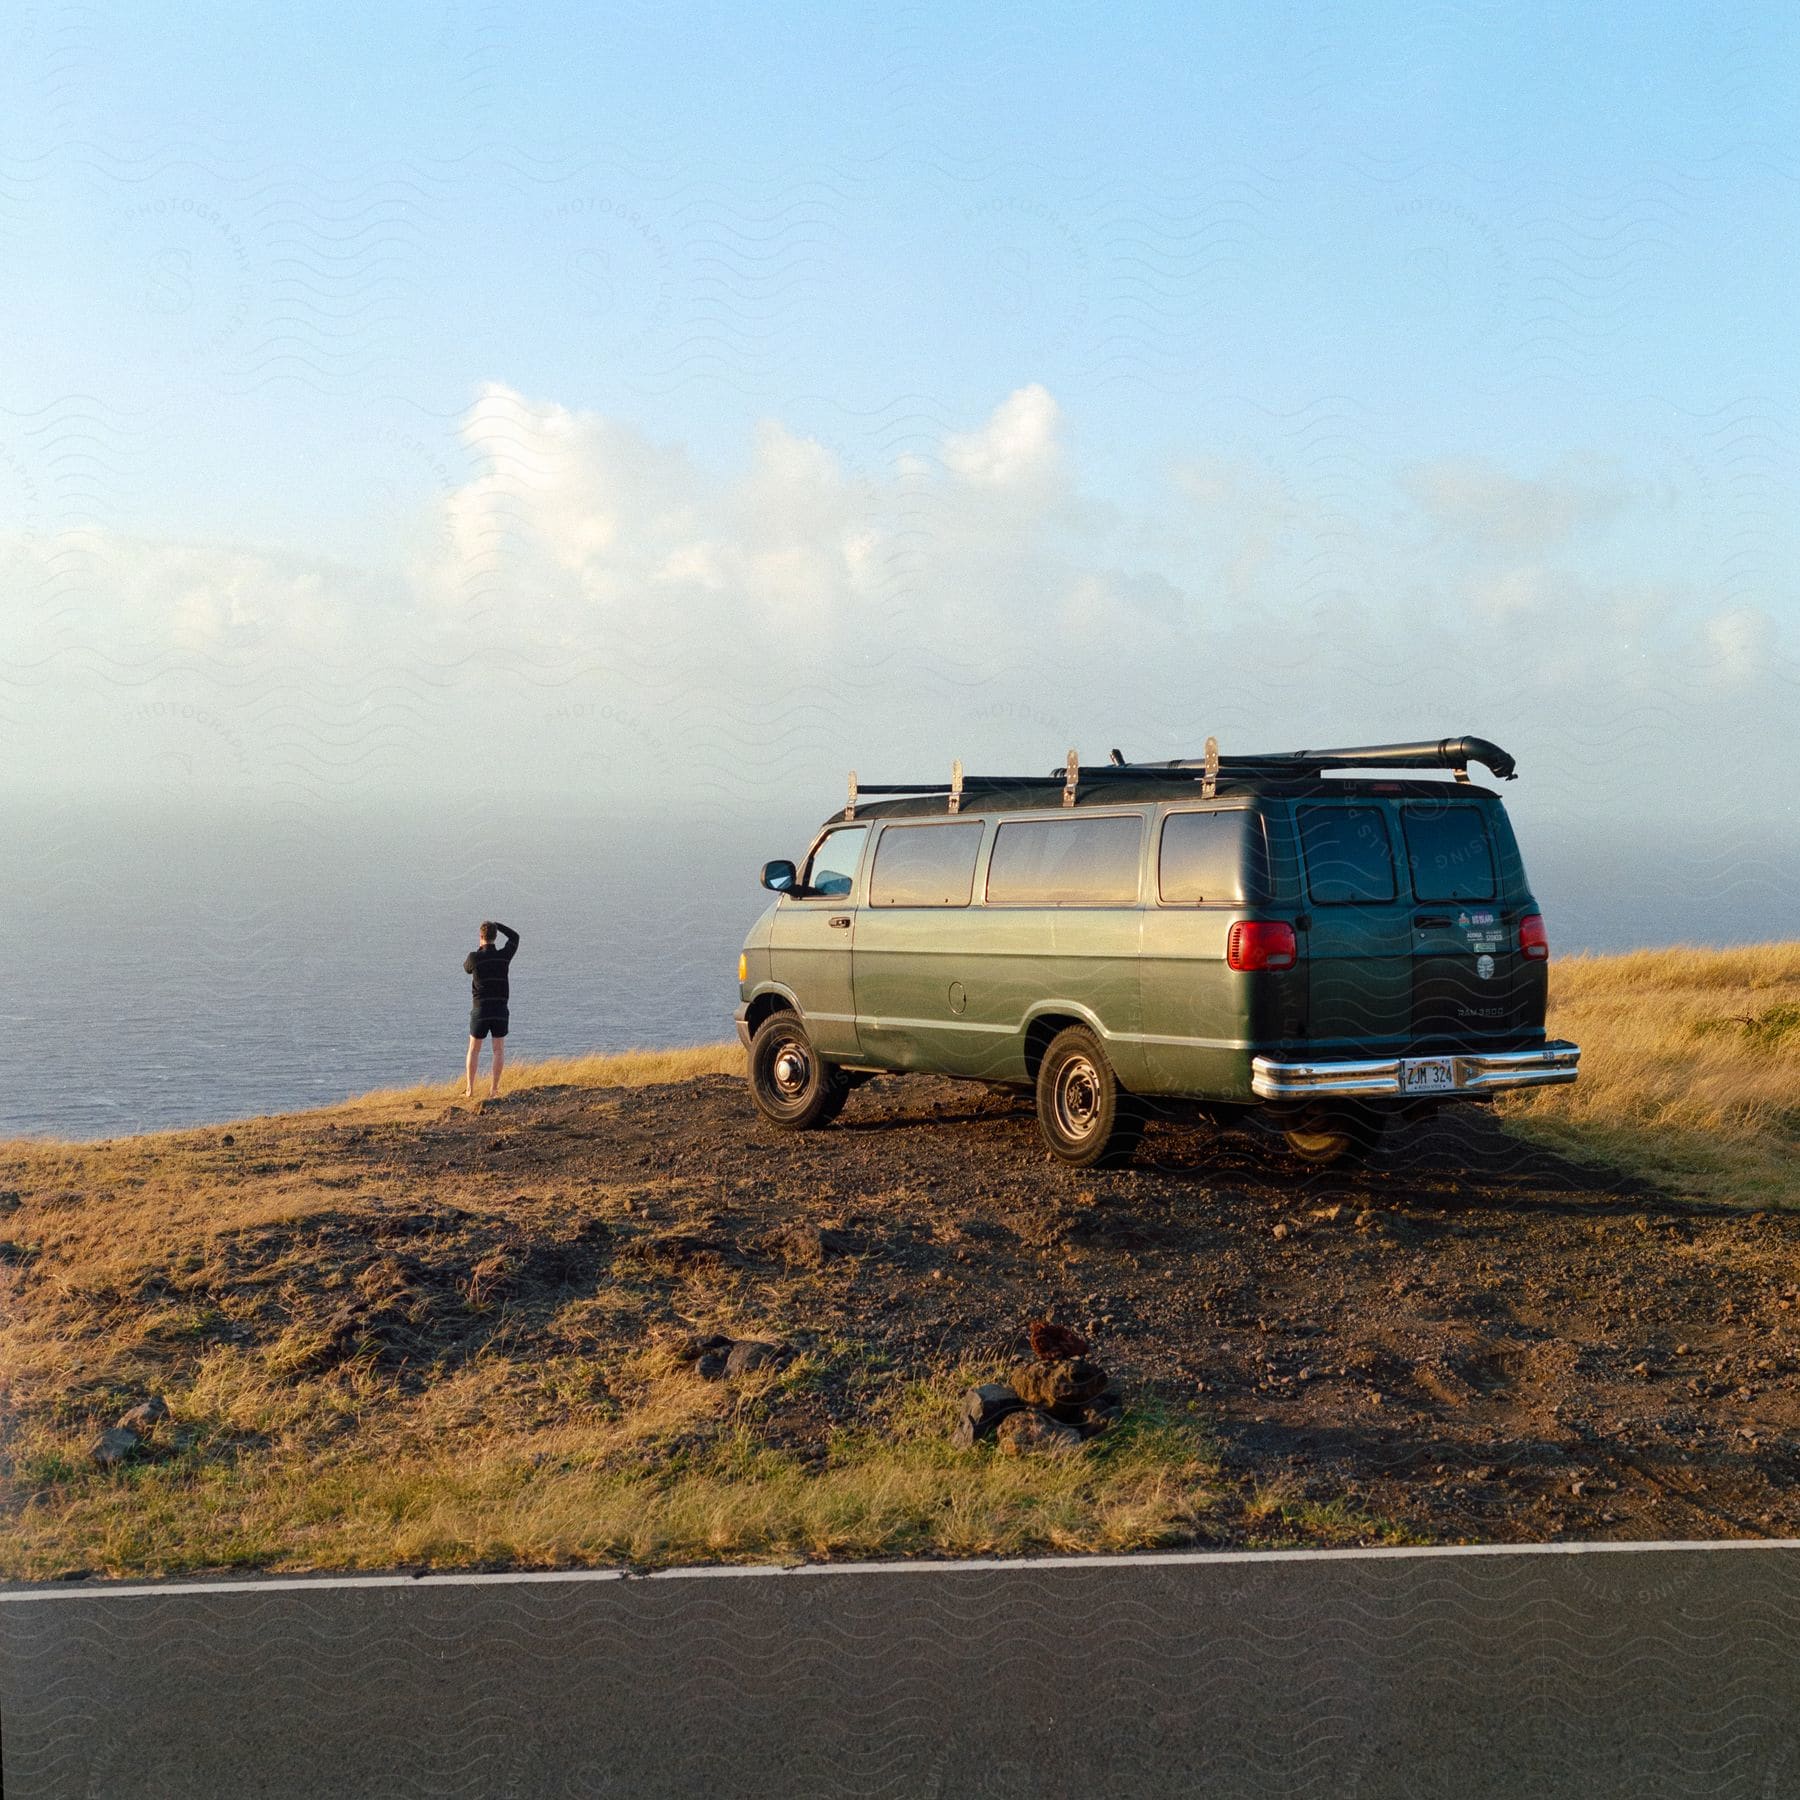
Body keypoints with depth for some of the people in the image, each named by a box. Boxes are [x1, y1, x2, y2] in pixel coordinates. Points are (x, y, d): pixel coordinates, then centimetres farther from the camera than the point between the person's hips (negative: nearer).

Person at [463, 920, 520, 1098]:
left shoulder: (475, 957, -8)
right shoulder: (504, 956, -2)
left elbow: (467, 969, 17)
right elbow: (514, 937, 18)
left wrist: (479, 949, 19)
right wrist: (496, 924, 24)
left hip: (480, 1010, -1)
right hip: (500, 1010, 1)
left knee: (474, 1050, 9)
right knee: (499, 1050, 8)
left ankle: (469, 1089, 5)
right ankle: (494, 1088, 0)